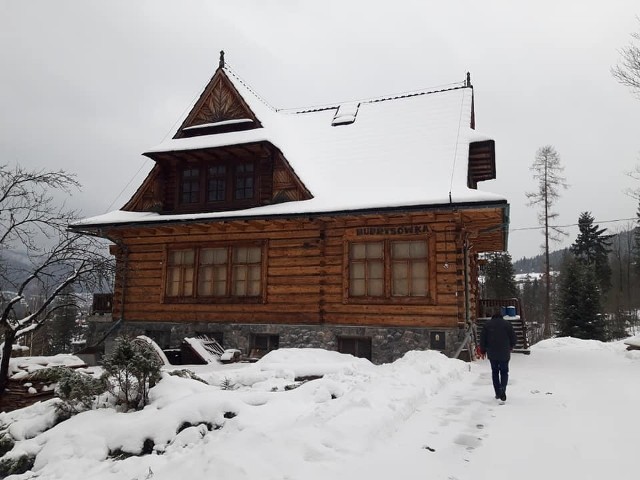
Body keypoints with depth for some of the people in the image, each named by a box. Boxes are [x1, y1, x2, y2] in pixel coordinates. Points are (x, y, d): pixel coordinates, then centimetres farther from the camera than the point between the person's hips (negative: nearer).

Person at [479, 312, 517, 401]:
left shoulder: (487, 325, 5)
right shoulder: (507, 324, 3)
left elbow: (482, 339, 3)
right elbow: (513, 338, 5)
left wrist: (483, 350, 15)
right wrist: (510, 348, 22)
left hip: (492, 354, 1)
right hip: (504, 354, -1)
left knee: (495, 372, 12)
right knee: (504, 372, 8)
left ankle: (498, 393, 11)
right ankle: (503, 389, -14)